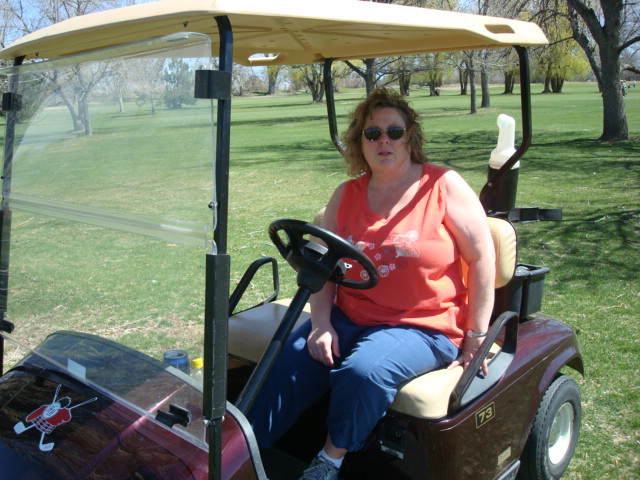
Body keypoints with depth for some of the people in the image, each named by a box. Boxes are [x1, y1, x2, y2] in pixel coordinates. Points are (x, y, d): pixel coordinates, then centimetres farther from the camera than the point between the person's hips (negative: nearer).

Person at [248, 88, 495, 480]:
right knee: (286, 366, -18)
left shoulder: (444, 186, -3)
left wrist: (477, 337, -5)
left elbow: (483, 259, -3)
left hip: (424, 327, -4)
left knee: (363, 372, -31)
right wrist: (321, 325, -8)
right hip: (348, 319, 4)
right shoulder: (347, 195, 9)